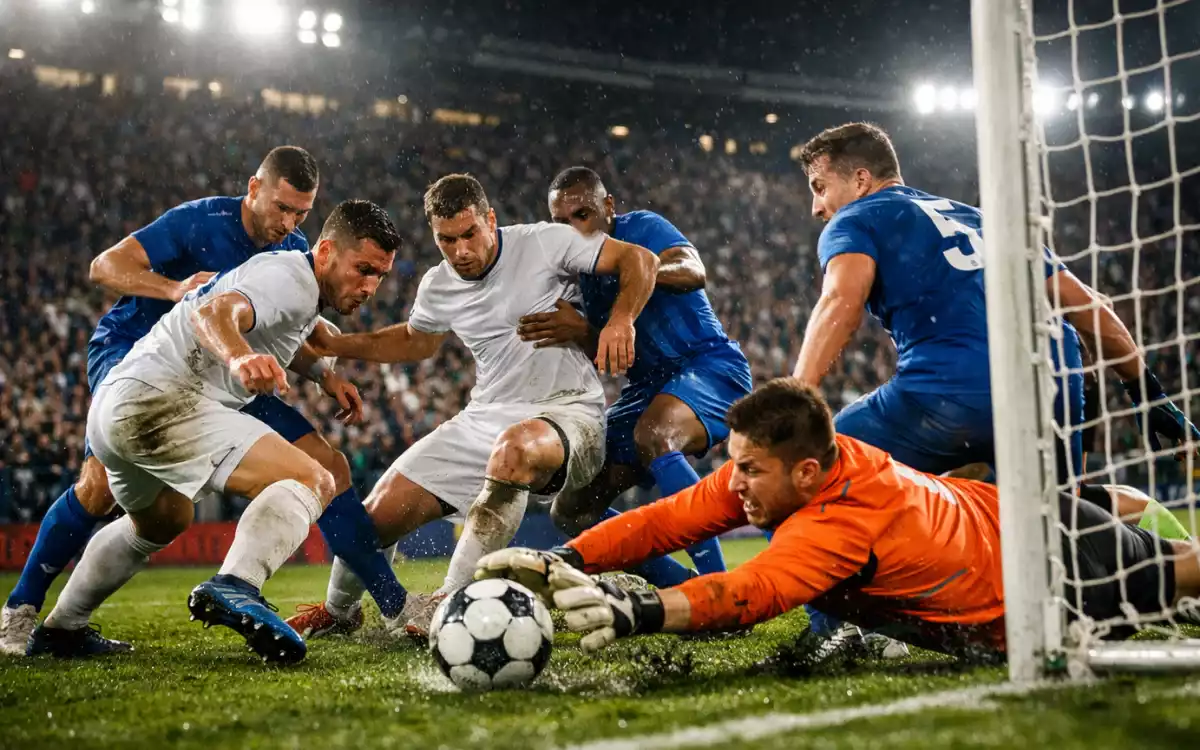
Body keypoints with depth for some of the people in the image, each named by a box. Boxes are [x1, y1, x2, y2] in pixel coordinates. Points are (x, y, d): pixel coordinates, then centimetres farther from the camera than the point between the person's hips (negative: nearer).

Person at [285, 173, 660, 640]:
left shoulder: (543, 243, -8)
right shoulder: (437, 287, 8)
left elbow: (640, 260, -6)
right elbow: (415, 341, 29)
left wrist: (621, 320, -25)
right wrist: (335, 345, 17)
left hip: (566, 413, -5)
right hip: (484, 420, 5)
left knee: (514, 446, -43)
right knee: (379, 514, -4)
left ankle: (450, 601, -35)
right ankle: (338, 612, 28)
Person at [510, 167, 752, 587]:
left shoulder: (642, 228, -10)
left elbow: (693, 273, -30)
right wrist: (583, 333, -21)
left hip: (710, 364, -8)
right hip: (647, 386, 8)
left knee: (652, 436, -41)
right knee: (571, 513, 1)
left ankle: (719, 589, -37)